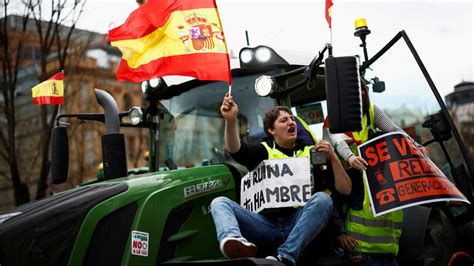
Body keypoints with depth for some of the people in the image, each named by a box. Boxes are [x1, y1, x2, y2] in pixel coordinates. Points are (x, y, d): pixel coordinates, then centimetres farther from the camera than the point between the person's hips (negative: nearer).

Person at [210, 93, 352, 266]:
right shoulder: (263, 151, 16)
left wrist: (333, 158, -2)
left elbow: (345, 190, 11)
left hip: (298, 226, 0)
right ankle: (234, 241, -51)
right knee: (219, 202, -16)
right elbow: (235, 149, -7)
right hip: (266, 224, 1)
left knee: (322, 199, -27)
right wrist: (230, 121, -24)